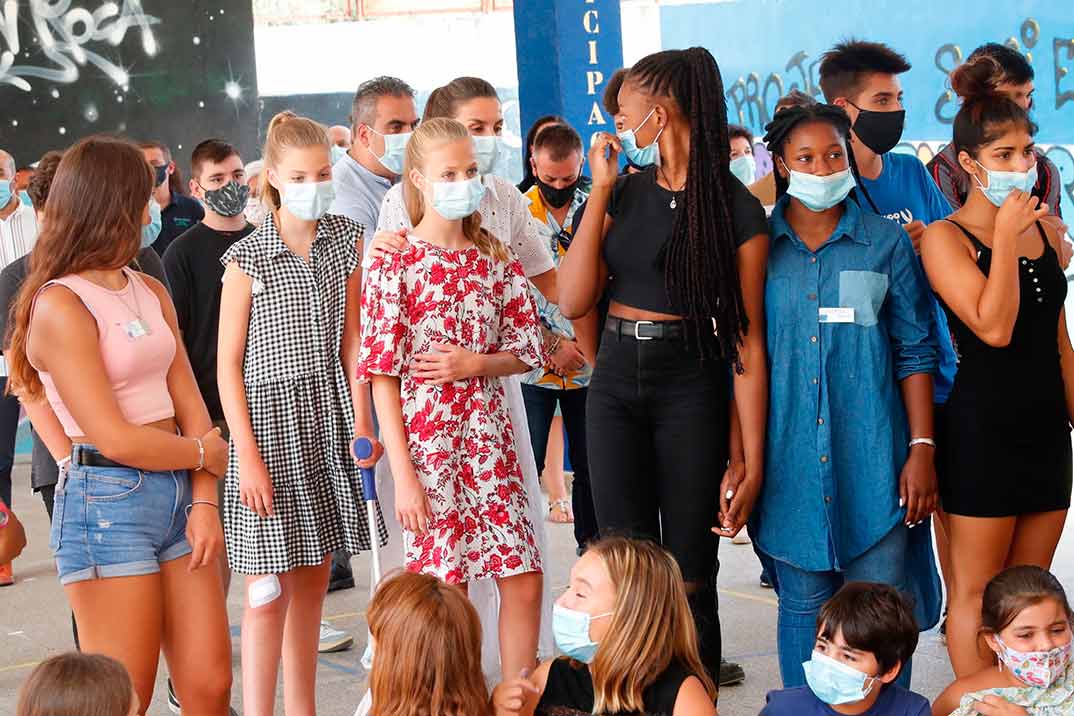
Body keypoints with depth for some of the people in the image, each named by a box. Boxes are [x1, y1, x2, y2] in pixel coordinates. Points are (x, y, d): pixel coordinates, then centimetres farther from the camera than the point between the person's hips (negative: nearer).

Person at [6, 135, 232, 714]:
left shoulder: (151, 292, 13)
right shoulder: (59, 306, -11)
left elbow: (189, 403, 8)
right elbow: (115, 439, -14)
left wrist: (204, 500, -3)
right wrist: (205, 454, -1)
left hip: (177, 492, 7)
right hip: (106, 503, -7)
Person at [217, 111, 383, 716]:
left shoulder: (346, 240, 4)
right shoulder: (248, 257, -9)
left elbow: (351, 340, 5)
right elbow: (229, 363, -7)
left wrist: (360, 421, -3)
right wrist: (248, 455, -12)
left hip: (328, 413, 4)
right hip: (269, 416, -4)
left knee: (314, 578, 11)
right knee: (271, 588, -3)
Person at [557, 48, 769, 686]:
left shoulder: (737, 210, -7)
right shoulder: (624, 193, 8)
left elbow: (748, 341, -8)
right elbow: (574, 301, -2)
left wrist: (752, 462, -13)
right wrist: (600, 190, -2)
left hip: (692, 389, -4)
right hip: (616, 386, 4)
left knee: (690, 579, 0)